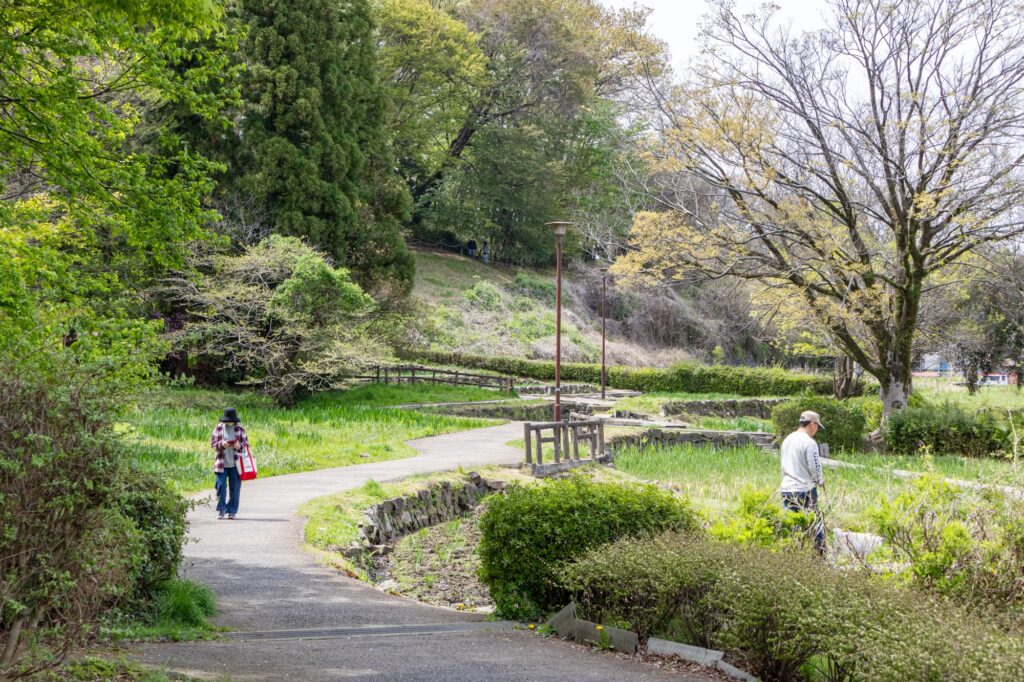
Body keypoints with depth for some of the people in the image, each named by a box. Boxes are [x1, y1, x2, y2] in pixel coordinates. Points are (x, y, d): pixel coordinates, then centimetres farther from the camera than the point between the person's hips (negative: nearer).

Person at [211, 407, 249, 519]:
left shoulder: (240, 429, 3)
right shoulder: (219, 428, 4)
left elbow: (246, 443, 6)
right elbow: (213, 442, 4)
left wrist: (239, 446, -16)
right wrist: (221, 444, -16)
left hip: (235, 464, 0)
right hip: (221, 463, 0)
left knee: (235, 488, 2)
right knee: (221, 486, -4)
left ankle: (232, 511, 12)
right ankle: (221, 510, 10)